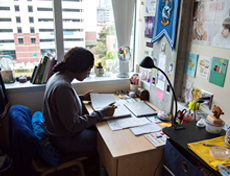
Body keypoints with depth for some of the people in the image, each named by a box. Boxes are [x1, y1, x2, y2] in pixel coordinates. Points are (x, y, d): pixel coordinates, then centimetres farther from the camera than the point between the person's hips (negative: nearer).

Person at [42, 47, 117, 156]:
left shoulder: (58, 76, -1)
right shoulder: (62, 87, -31)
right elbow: (73, 125, -28)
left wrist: (81, 98, 9)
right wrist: (103, 113, -23)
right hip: (65, 140, -9)